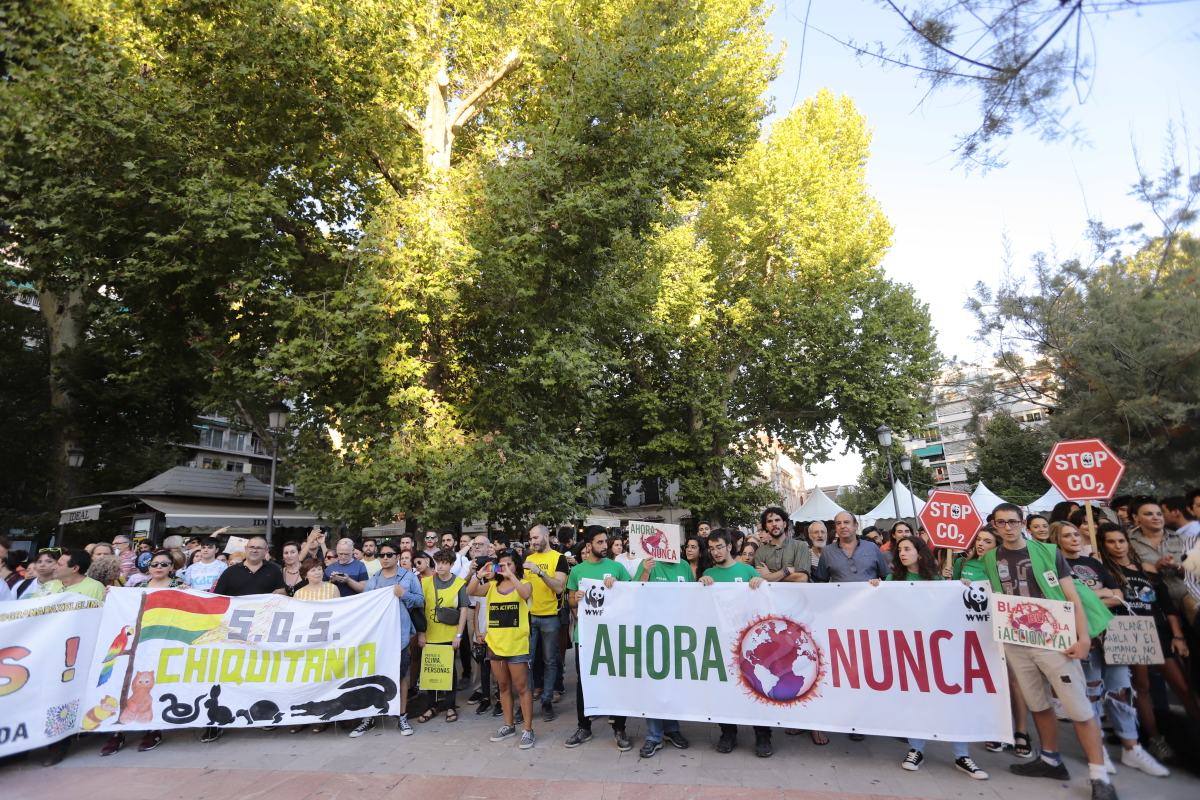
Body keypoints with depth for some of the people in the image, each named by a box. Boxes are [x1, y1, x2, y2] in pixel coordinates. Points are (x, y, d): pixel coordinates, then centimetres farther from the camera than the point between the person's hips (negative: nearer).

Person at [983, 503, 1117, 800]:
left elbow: (1072, 596, -5)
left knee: (1079, 707, -3)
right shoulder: (990, 559, 4)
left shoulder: (1048, 552, -3)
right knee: (1038, 704, 15)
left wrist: (1084, 636, -12)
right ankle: (1051, 760, 30)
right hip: (1015, 642, 3)